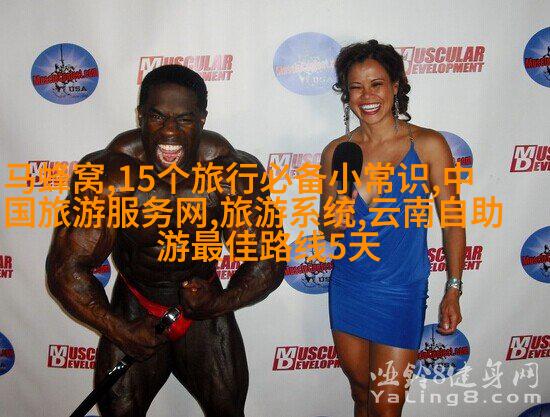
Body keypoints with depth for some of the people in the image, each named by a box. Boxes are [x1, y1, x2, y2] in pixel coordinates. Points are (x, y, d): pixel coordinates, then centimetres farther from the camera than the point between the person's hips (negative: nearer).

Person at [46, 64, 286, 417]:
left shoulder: (236, 173, -25)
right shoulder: (107, 174, -27)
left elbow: (269, 261, -17)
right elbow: (66, 268, -20)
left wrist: (220, 304, -34)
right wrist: (120, 331, -25)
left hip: (205, 306, 1)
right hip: (135, 309, 0)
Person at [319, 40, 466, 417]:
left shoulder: (428, 145, -11)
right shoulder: (336, 152, -2)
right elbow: (329, 231, 5)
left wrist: (454, 291, 0)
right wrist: (342, 196, -17)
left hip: (400, 294, -3)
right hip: (347, 288, 3)